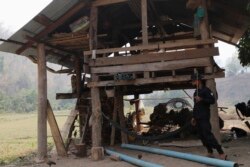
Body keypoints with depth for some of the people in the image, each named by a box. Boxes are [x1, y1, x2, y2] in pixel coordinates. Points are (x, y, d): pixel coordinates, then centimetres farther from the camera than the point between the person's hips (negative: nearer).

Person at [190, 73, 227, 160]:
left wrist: (202, 99, -26)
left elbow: (212, 100, -14)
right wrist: (193, 117, 21)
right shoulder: (195, 92, 19)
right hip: (197, 118, 8)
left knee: (208, 135, -13)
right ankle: (210, 153, 14)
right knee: (202, 136, 7)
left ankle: (221, 153, -9)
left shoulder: (206, 90, -5)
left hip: (204, 117, -8)